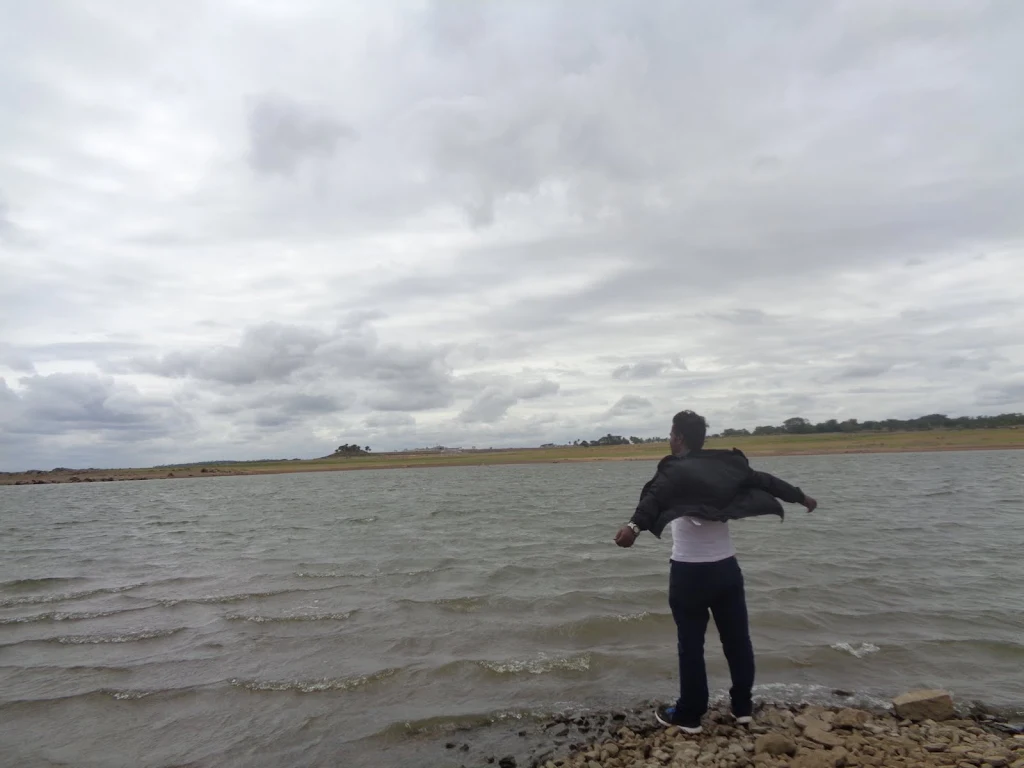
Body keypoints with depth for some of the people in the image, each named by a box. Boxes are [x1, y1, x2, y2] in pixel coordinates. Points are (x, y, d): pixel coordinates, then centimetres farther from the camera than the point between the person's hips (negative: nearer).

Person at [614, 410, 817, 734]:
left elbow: (655, 495, -35)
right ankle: (743, 706, 30)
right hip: (727, 567, 5)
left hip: (690, 571, -5)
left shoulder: (675, 471, -14)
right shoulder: (727, 465, 3)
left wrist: (634, 526, -52)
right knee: (737, 638, 17)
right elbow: (765, 481, 16)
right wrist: (801, 497, 32)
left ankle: (689, 715, 16)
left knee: (691, 644, 6)